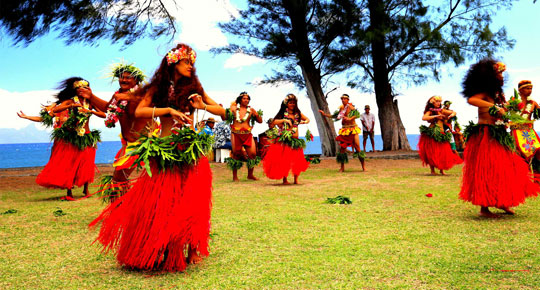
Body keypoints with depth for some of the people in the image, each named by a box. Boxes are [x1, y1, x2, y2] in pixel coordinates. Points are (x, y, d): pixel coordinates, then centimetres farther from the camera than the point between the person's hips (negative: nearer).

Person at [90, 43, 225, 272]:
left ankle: (193, 248, 10)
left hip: (191, 152, 1)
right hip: (163, 152, -1)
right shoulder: (157, 88, 8)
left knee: (191, 200, -1)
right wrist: (169, 110, -16)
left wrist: (204, 106, -7)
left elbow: (223, 111, 11)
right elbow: (139, 112, -7)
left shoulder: (194, 88, 12)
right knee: (158, 201, -1)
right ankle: (155, 252, 13)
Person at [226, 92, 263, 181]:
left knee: (253, 153, -5)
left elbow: (260, 121, 9)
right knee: (236, 154, 2)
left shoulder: (251, 110, 7)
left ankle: (250, 174, 13)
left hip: (248, 134, 2)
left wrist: (256, 115, -10)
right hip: (236, 134, -2)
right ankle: (235, 176, 15)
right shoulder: (234, 108, 4)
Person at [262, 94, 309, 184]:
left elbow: (307, 119, 22)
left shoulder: (298, 113, 12)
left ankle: (296, 180, 10)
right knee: (284, 160, -3)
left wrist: (304, 122, 1)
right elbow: (273, 122, -9)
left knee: (297, 160, -1)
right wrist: (284, 120, -18)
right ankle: (284, 179, 9)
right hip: (284, 141, -3)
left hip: (295, 140, 3)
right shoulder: (283, 113, 2)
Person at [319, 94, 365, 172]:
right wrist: (324, 114, 14)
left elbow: (357, 114, -19)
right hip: (344, 129, 5)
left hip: (352, 129, -5)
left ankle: (363, 166, 4)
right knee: (342, 148, 1)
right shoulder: (341, 108, 10)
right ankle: (342, 167, 11)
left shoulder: (351, 107, -6)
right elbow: (334, 116, 19)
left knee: (357, 147, -7)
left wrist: (350, 118, -31)